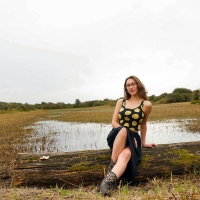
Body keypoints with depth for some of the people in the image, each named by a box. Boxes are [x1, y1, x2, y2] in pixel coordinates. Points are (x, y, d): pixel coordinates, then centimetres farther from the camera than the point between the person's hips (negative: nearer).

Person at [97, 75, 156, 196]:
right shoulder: (121, 102, 12)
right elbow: (114, 122, 6)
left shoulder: (146, 104, 6)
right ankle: (112, 165, -30)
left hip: (132, 138, -1)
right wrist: (126, 131, -11)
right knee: (123, 130, -38)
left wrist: (143, 142, 19)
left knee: (126, 154, -37)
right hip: (116, 136, 1)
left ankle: (108, 180, -55)